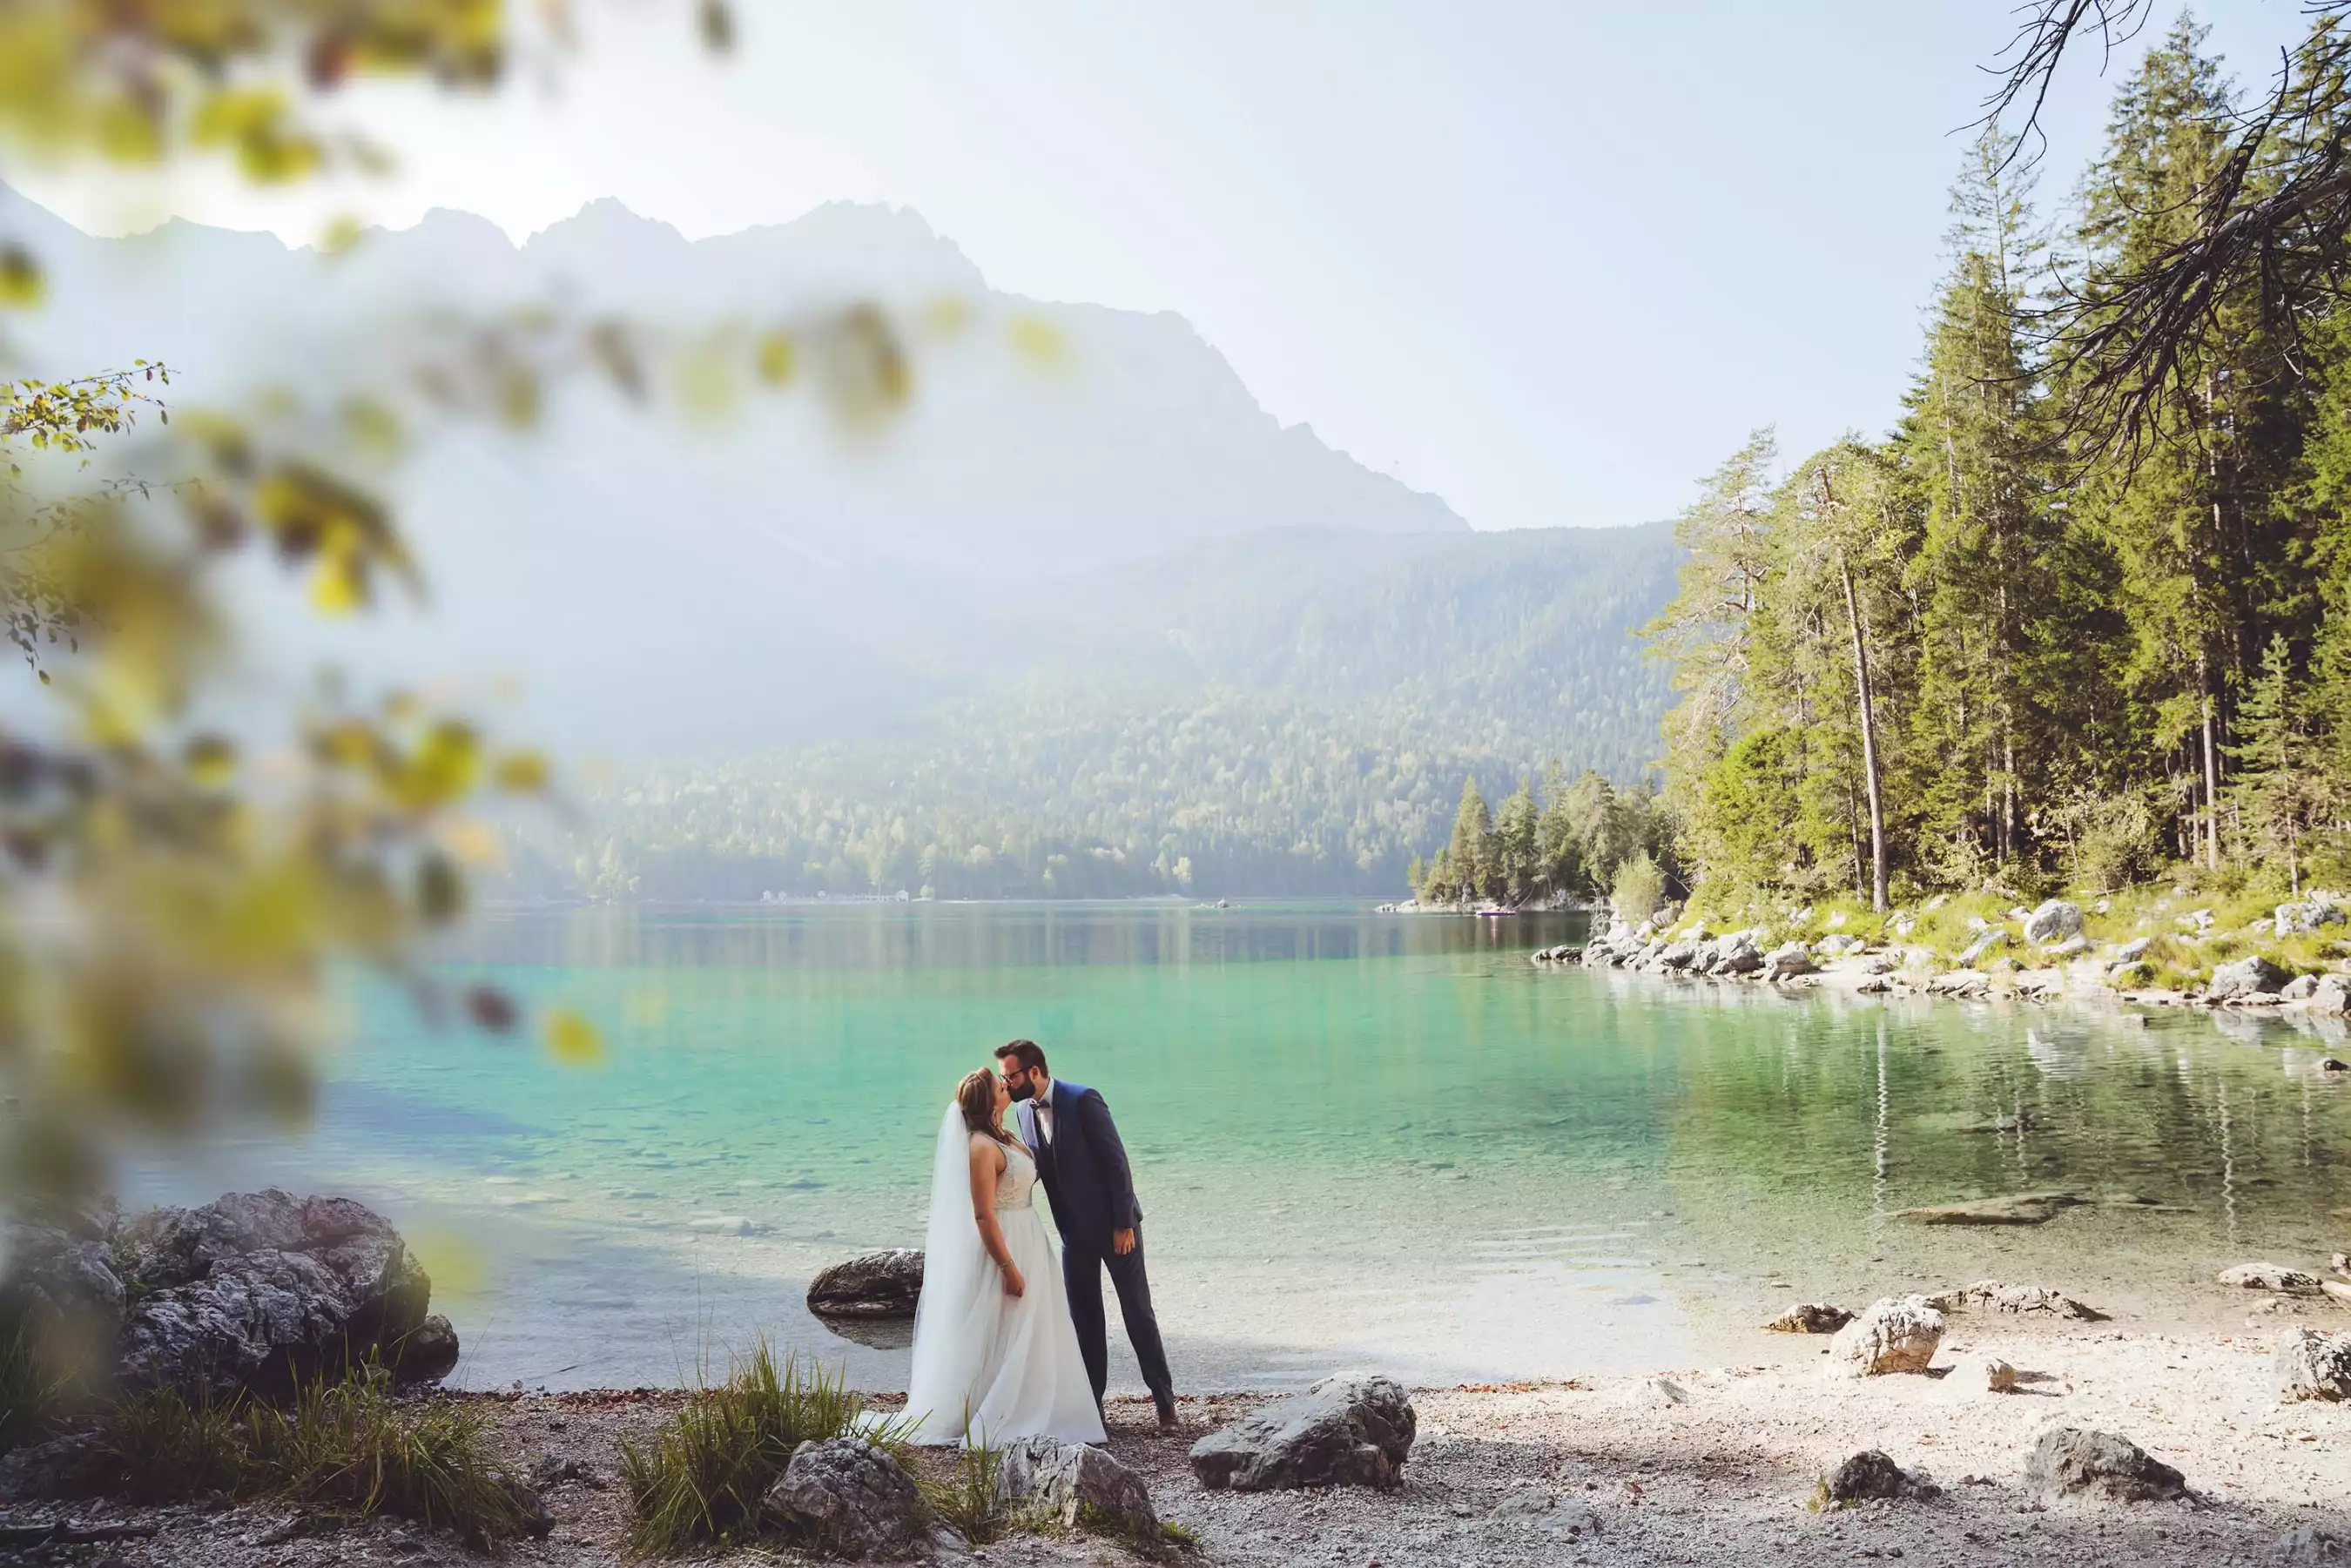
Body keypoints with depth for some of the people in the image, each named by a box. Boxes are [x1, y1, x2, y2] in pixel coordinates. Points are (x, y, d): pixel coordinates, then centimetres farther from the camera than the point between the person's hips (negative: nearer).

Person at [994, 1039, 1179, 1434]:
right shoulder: (1024, 1112, 1)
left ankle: (1165, 1401, 11)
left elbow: (1116, 1161, -18)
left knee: (1138, 1312, 2)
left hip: (1115, 1224, -6)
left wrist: (1123, 1224, -18)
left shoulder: (1083, 1100, -19)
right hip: (1074, 1230, 6)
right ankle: (1091, 1401, 19)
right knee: (1083, 1318, 9)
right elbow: (1035, 1168, 9)